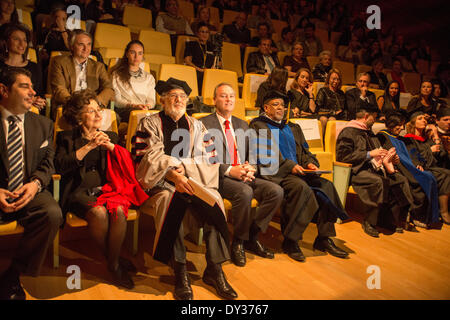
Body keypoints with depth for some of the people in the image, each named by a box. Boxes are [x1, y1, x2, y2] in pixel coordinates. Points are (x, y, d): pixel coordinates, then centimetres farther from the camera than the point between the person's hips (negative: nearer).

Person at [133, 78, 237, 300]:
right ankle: (180, 271, -28)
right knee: (170, 198, -35)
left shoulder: (196, 126, 19)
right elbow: (150, 158, -6)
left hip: (193, 180, 3)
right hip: (160, 182, -2)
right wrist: (174, 175, -23)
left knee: (213, 200, -28)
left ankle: (214, 269, -21)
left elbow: (209, 158, 8)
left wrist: (185, 167, -10)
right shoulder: (150, 124, 10)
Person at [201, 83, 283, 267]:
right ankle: (238, 242, -10)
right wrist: (229, 170, -19)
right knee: (245, 192, -34)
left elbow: (251, 155, 21)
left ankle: (251, 236, -1)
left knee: (276, 191, -16)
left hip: (244, 176, 6)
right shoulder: (204, 124, 1)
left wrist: (250, 168, -3)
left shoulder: (242, 125, 21)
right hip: (219, 177, -6)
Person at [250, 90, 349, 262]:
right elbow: (264, 153, -7)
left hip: (298, 171, 7)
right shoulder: (258, 125, 7)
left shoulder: (293, 128, 28)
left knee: (326, 185, -18)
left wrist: (310, 163, 0)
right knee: (302, 187, -33)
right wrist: (289, 165, -16)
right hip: (275, 173, -6)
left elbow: (304, 150, 23)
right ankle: (290, 241, -22)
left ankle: (324, 238, -11)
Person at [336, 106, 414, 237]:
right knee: (377, 182, -35)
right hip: (356, 170, -9)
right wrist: (369, 154, -15)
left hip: (373, 168, 9)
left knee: (401, 180, -8)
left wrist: (389, 158, 14)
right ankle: (369, 223, -21)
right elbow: (343, 155, -16)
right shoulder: (348, 132, -5)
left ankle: (391, 220, -4)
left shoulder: (368, 132, 24)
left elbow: (377, 151, 34)